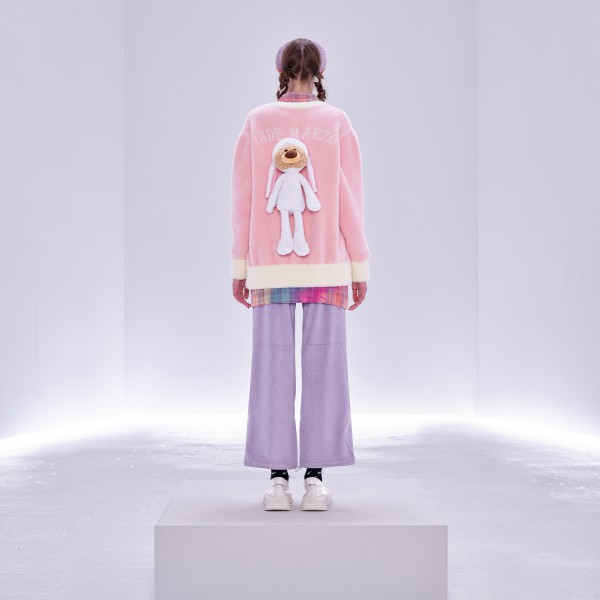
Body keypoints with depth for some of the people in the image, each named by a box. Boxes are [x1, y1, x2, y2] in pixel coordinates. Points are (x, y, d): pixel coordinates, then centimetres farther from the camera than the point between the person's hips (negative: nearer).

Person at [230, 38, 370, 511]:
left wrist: (239, 267, 7)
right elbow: (351, 201, -1)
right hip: (325, 266, 0)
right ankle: (315, 477, 0)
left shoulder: (257, 122, 3)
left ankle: (278, 479, 1)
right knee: (323, 368, 2)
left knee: (273, 369, 2)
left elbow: (242, 201, 2)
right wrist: (360, 268, 4)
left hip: (269, 266, 1)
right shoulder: (337, 123, 1)